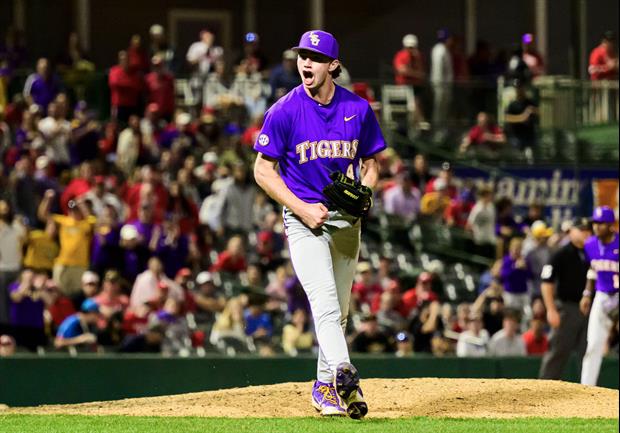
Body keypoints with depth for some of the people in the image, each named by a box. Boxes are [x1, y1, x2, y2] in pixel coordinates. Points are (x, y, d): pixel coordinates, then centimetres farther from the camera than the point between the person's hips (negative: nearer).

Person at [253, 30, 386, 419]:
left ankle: (325, 386, 27)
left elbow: (370, 164, 12)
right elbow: (264, 170, -4)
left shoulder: (359, 109, 1)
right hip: (304, 218, -4)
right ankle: (344, 375, -36)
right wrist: (302, 209, -14)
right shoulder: (285, 112, -8)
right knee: (324, 301, -21)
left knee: (338, 311, 13)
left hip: (347, 221, 4)